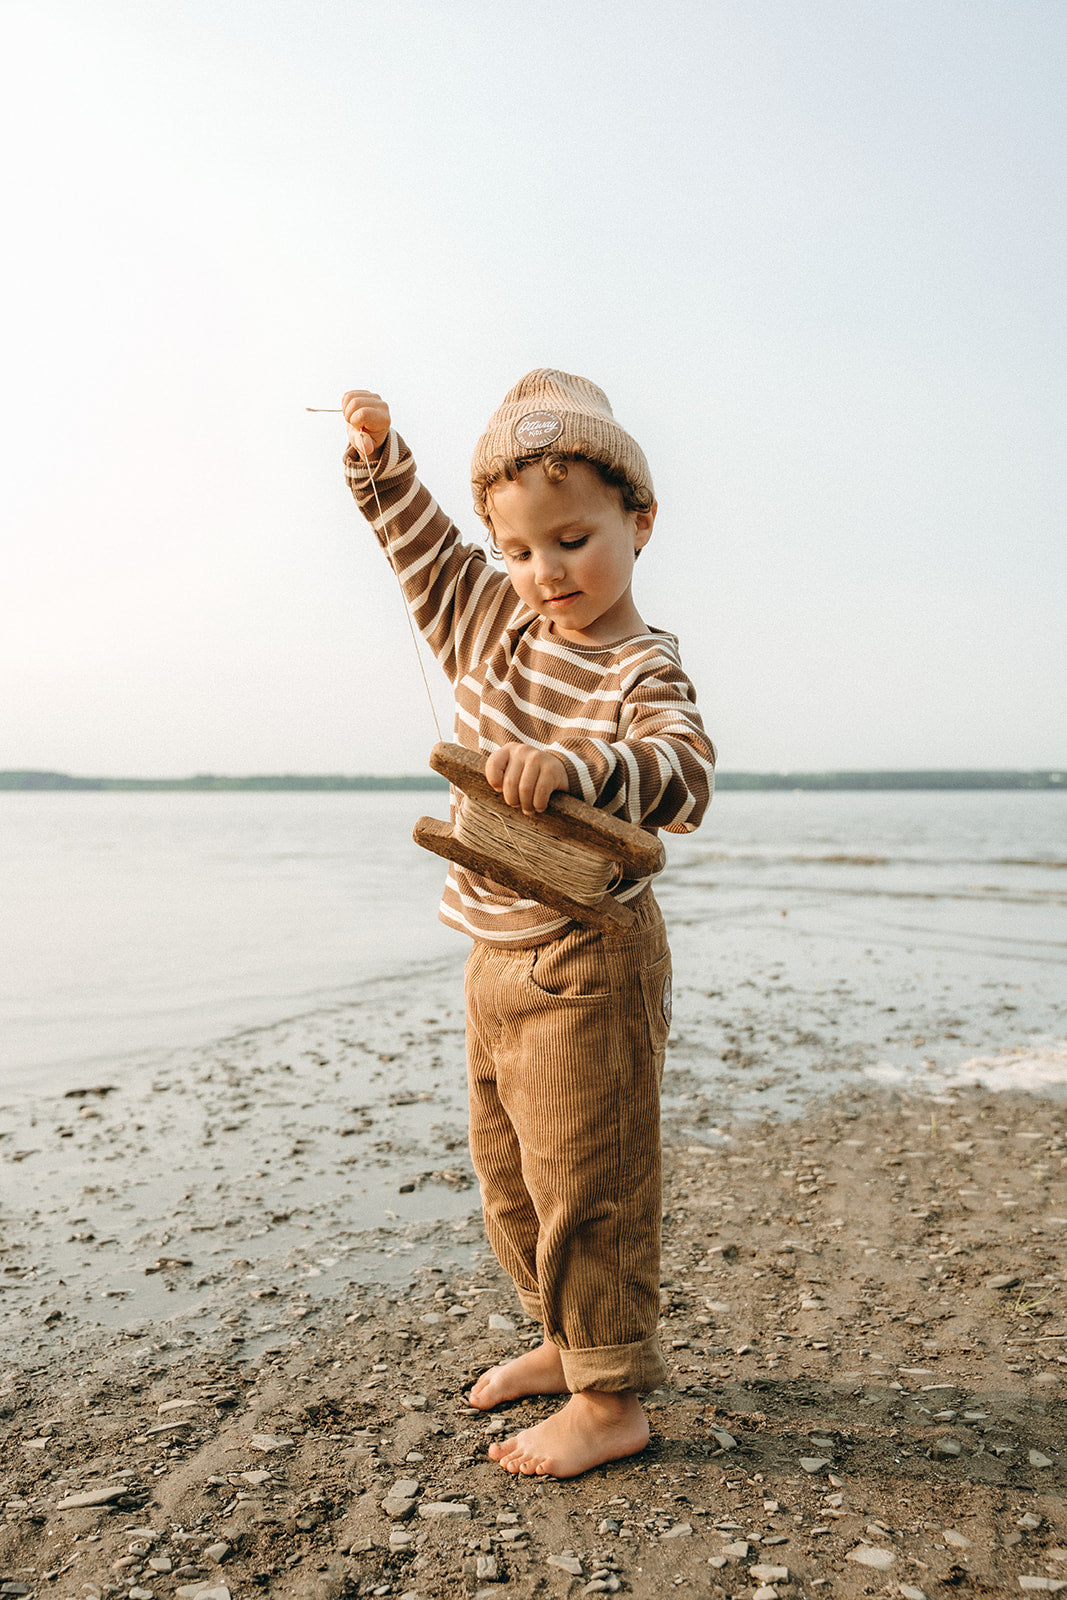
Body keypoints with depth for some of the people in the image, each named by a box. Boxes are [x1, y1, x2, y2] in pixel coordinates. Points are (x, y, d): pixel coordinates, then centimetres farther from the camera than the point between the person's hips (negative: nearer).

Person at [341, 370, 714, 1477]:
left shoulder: (640, 670, -16)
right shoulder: (493, 618, 6)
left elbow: (683, 774, -34)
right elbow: (425, 549, 23)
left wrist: (571, 766, -49)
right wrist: (380, 456, 15)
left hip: (587, 966, -8)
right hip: (500, 958, 9)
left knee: (586, 1179, 0)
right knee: (508, 1172, 19)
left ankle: (612, 1401, 16)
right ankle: (565, 1340, 38)